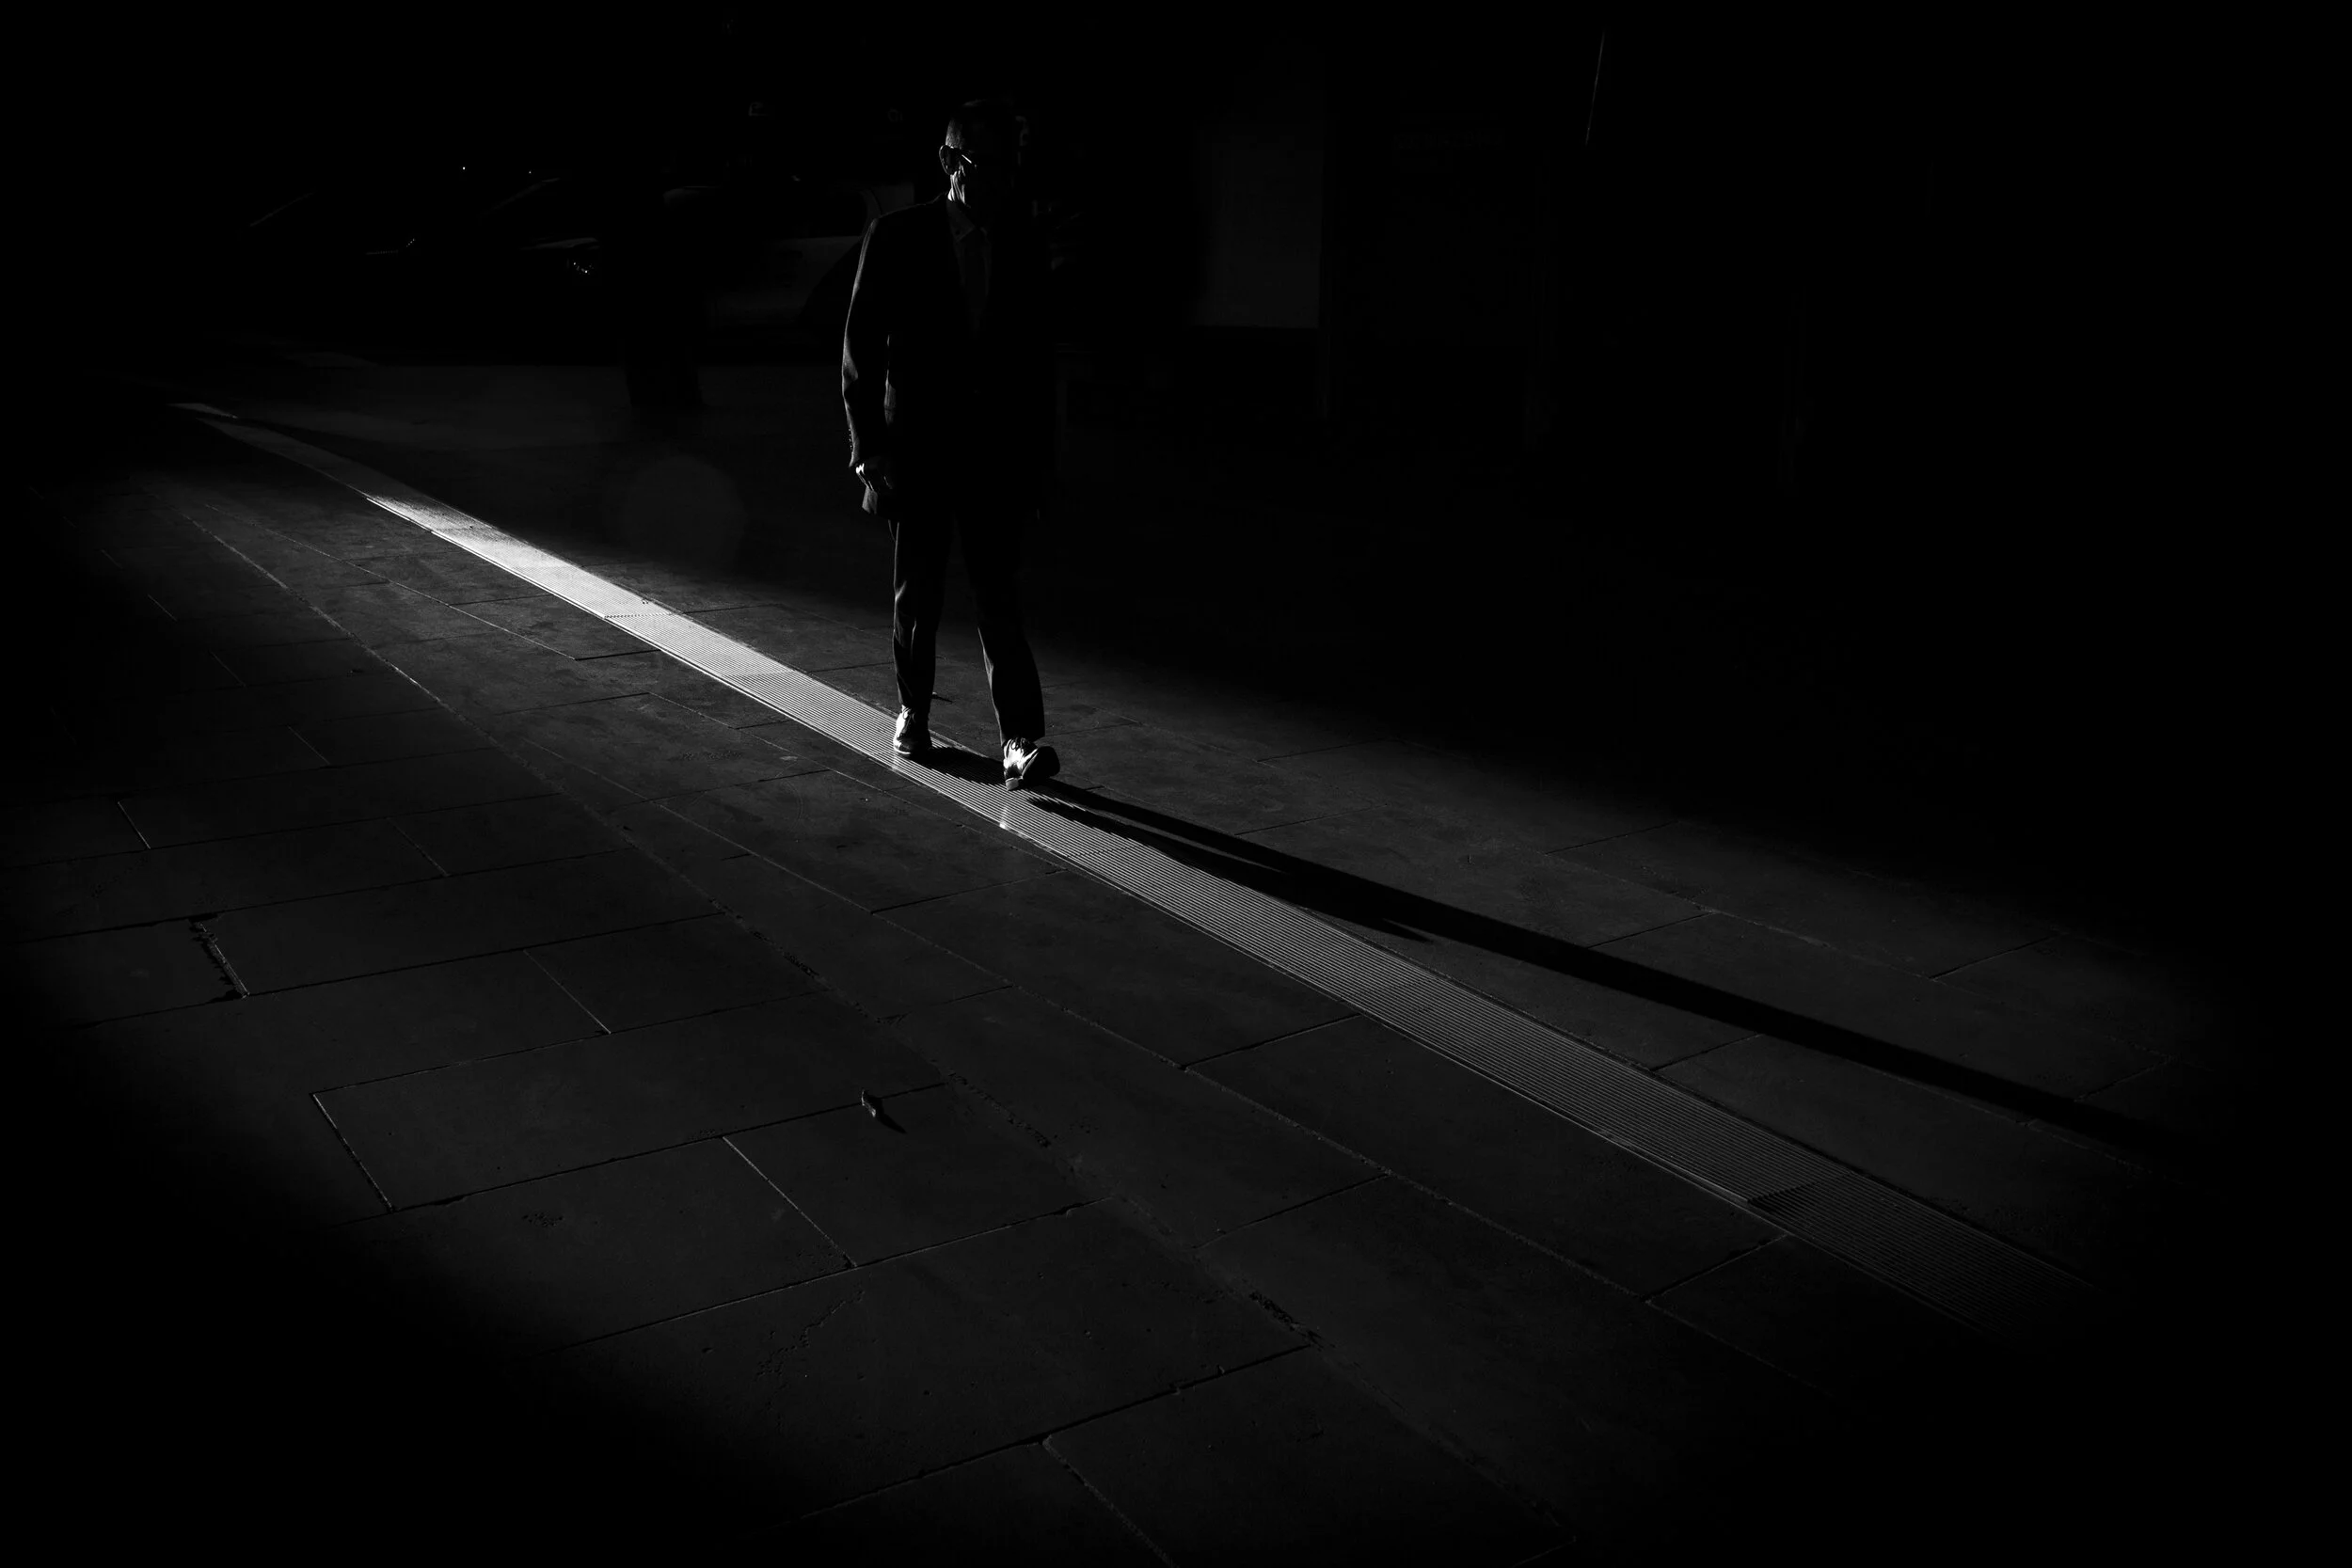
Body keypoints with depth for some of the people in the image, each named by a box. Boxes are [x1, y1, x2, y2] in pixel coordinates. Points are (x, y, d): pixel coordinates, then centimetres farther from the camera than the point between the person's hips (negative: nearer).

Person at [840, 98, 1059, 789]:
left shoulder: (1024, 243, 3)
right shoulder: (897, 237, -4)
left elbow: (1035, 351, 9)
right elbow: (861, 348, -3)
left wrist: (1038, 452, 7)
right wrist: (868, 447, -9)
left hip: (995, 450, 1)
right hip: (916, 447, -1)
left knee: (1000, 598, -8)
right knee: (916, 595, 11)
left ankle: (1021, 741, -13)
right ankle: (913, 713, 30)